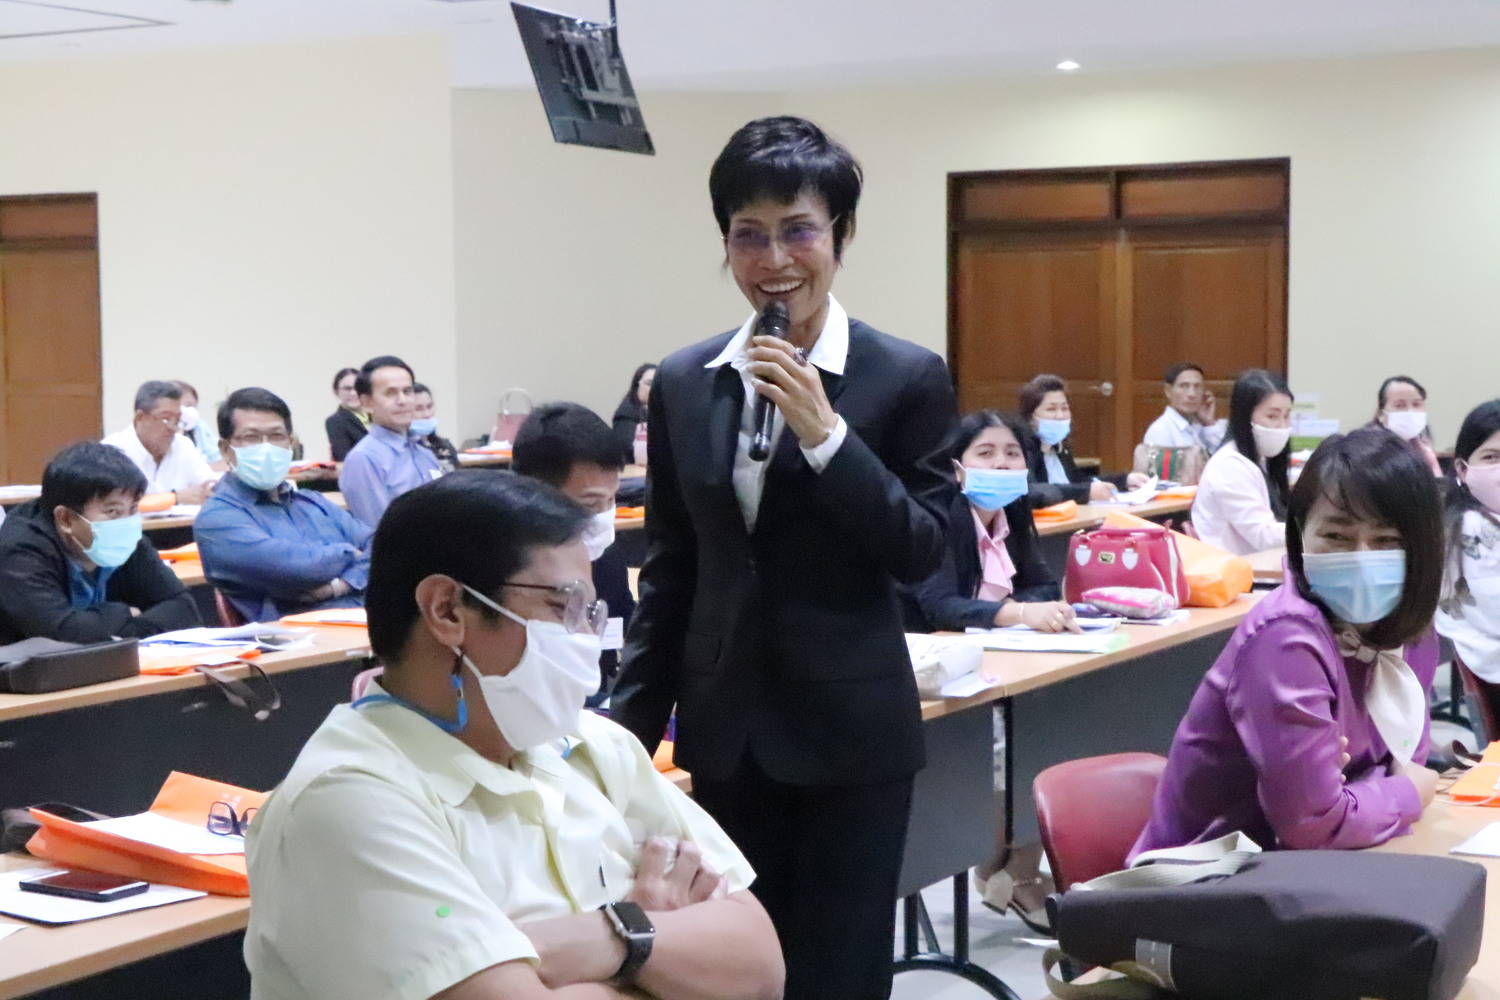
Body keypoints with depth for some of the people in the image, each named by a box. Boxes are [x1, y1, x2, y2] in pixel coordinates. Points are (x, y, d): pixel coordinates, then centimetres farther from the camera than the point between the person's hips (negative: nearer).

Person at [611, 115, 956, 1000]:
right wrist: (633, 723, 9)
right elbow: (669, 570, 10)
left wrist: (824, 435, -20)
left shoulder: (908, 377, -6)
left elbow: (923, 553, -10)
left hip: (850, 729, -3)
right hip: (727, 729, 4)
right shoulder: (682, 382, 5)